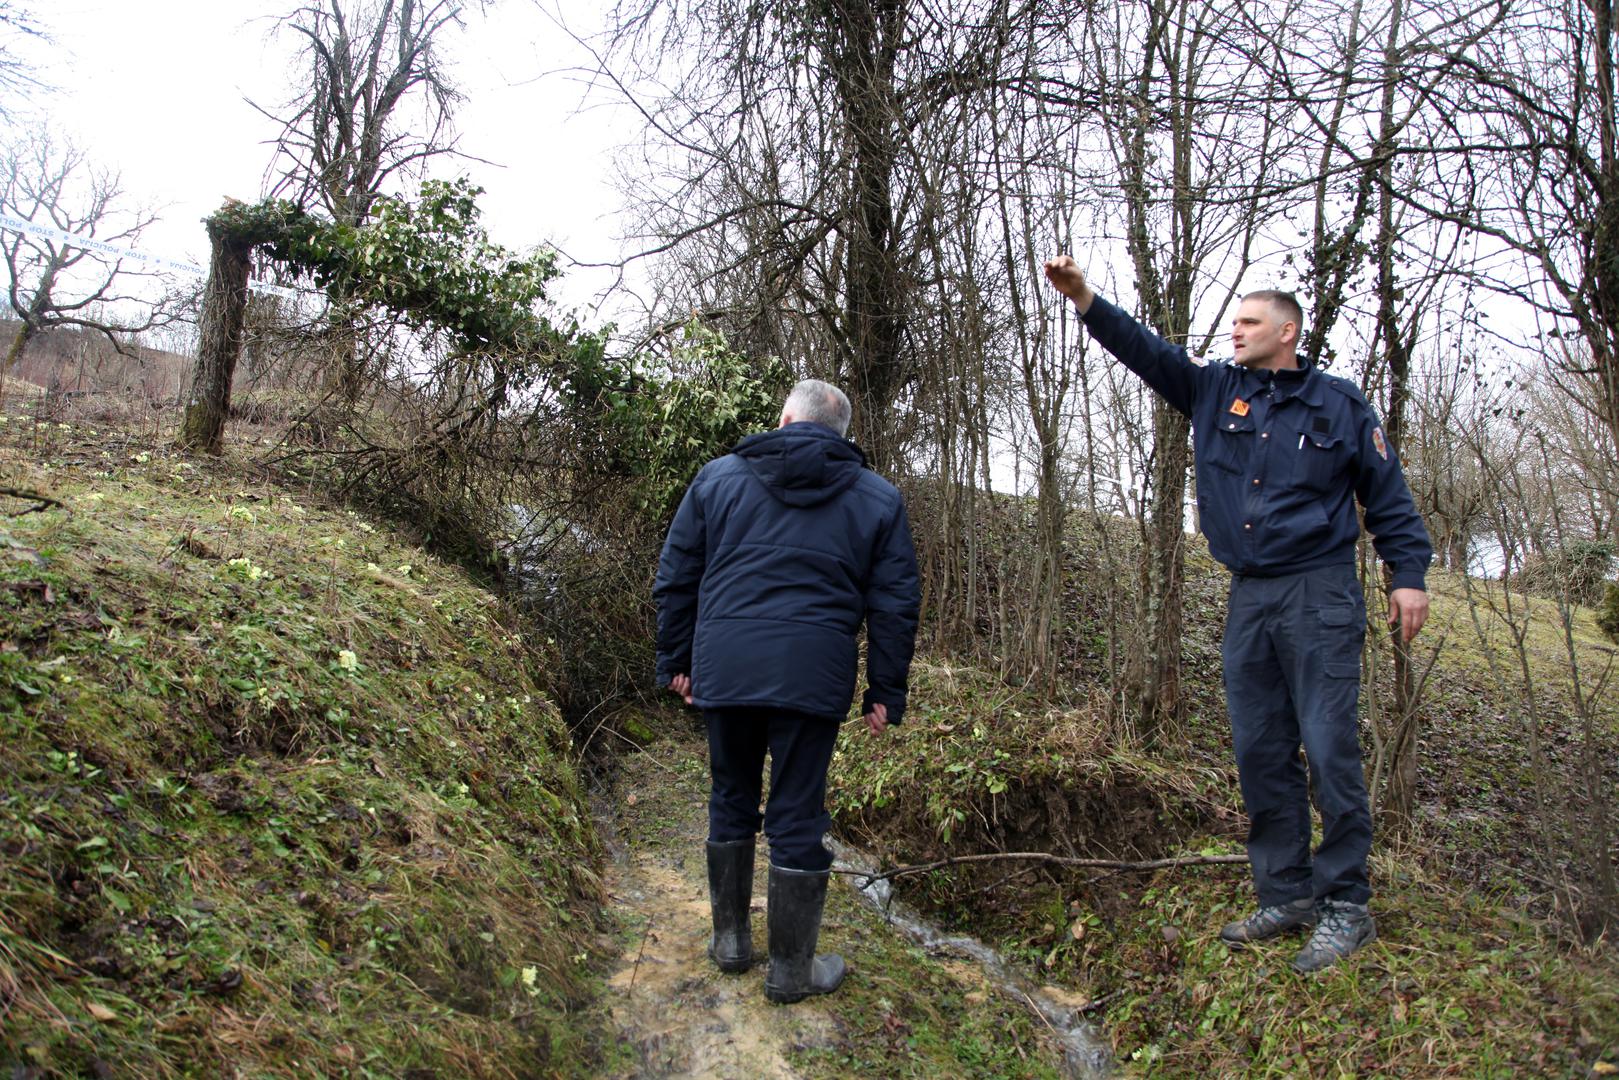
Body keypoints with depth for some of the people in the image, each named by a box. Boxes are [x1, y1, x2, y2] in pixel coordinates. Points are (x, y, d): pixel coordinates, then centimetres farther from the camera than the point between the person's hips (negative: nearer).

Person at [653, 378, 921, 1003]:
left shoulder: (718, 476, 11)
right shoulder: (878, 498, 9)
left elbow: (675, 579, 11)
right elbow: (895, 604, 6)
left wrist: (675, 660, 18)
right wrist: (886, 693, 10)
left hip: (723, 669, 2)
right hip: (813, 677, -1)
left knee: (731, 801, 18)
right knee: (798, 816, 5)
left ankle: (731, 937, 30)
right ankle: (791, 968, 16)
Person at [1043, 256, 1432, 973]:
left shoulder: (1339, 404, 4)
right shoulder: (1214, 391, 12)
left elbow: (1388, 494, 7)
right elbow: (1143, 349, 2)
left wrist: (1409, 575, 0)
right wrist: (1082, 295, -10)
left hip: (1319, 597, -4)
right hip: (1248, 599, 4)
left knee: (1330, 748, -6)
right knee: (1260, 754, 7)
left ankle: (1346, 905, 6)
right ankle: (1286, 895, 19)